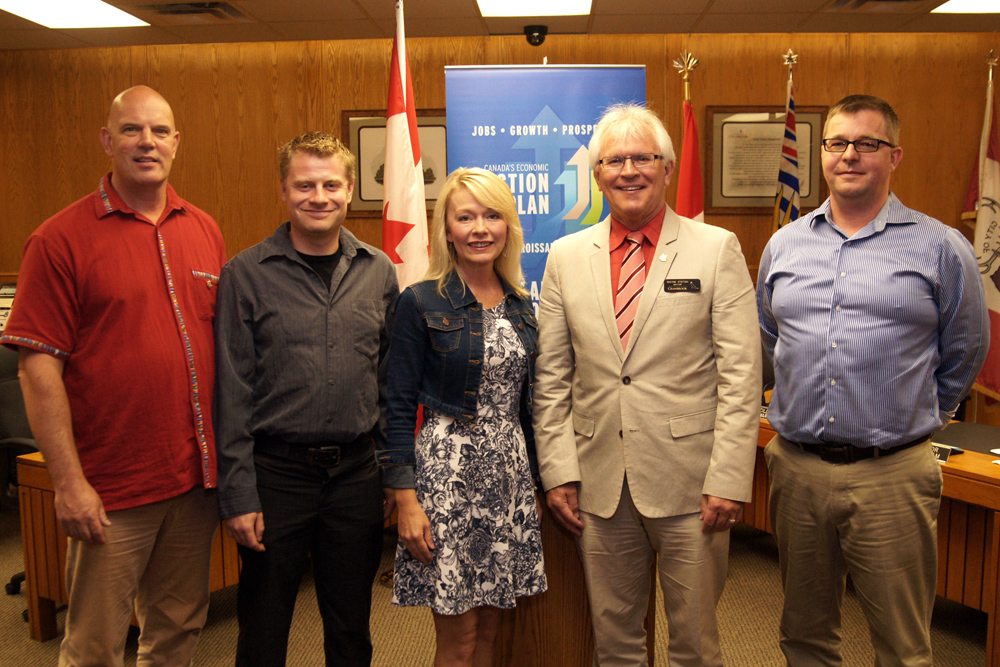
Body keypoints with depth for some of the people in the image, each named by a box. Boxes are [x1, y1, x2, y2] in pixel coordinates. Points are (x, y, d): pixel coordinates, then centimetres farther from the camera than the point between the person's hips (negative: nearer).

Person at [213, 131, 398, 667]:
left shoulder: (378, 271, 4)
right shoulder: (246, 274, -5)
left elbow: (391, 380, 8)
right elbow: (231, 394, -6)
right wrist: (238, 494, -8)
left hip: (357, 471, 3)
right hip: (276, 471, -2)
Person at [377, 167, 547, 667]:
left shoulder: (521, 306, 8)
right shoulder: (421, 303, -7)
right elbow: (399, 407, -8)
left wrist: (536, 477, 14)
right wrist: (406, 500, -13)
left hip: (510, 472, 5)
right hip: (446, 469, -5)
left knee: (489, 627, 14)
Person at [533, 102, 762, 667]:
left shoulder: (717, 249, -1)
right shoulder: (566, 257, 6)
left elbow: (741, 375, -5)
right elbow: (551, 378, 7)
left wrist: (728, 479, -11)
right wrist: (558, 471, 1)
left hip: (688, 483, -2)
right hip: (599, 484, 3)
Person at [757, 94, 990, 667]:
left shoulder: (942, 248, -2)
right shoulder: (784, 245, 8)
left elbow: (964, 355, 7)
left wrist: (912, 419, 11)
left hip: (893, 476, -3)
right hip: (796, 468, 3)